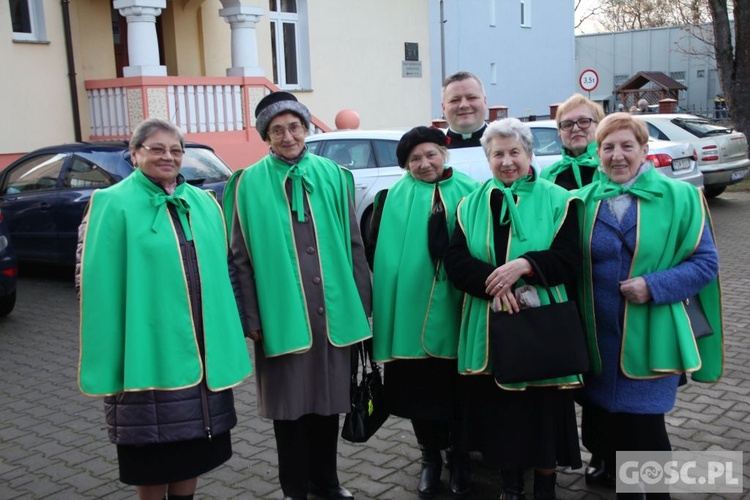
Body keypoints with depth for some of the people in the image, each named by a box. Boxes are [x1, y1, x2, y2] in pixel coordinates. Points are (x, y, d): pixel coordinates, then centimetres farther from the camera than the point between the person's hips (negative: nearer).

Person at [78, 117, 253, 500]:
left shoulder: (203, 202, 11)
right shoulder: (113, 205, -5)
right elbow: (97, 283, -9)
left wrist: (226, 336, 8)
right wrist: (106, 357, -14)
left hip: (201, 347, 5)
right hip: (148, 349, -5)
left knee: (193, 440, 15)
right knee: (152, 450, 7)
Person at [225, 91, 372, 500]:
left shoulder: (332, 176, 6)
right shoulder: (250, 184, -2)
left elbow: (353, 244, 8)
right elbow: (241, 257, -2)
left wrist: (362, 302, 5)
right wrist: (250, 316, -6)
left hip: (332, 310, 3)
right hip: (281, 314, -2)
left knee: (327, 399, 14)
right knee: (289, 404, 8)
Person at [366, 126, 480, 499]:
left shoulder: (469, 193, 1)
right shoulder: (392, 199, 1)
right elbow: (375, 253, 2)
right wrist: (382, 300, -4)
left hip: (456, 312, 0)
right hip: (410, 311, 0)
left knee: (458, 390, 10)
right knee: (419, 389, 10)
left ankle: (459, 457, 30)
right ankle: (430, 457, 29)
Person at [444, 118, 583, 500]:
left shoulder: (557, 201, 0)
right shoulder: (471, 205, 8)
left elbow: (569, 260, -8)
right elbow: (455, 260, -3)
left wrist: (525, 265, -24)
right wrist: (491, 283, -20)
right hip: (488, 328, 2)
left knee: (542, 408, 4)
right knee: (498, 407, 9)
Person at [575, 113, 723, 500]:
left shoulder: (679, 197, -3)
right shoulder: (583, 201, 6)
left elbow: (705, 262, -5)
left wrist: (654, 287, -18)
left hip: (648, 338, -3)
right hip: (597, 337, 3)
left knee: (644, 428, 2)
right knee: (605, 423, 12)